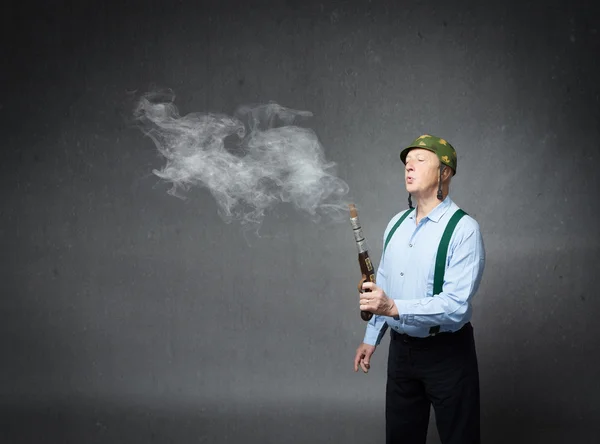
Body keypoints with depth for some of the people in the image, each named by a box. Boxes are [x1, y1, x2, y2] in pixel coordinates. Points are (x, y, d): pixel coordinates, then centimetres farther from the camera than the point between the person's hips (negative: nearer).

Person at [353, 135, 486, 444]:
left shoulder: (463, 229, -17)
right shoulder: (396, 224, 6)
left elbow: (456, 304, -26)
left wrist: (394, 308, -33)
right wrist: (371, 339, 15)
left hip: (447, 352, -6)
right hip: (401, 349, 6)